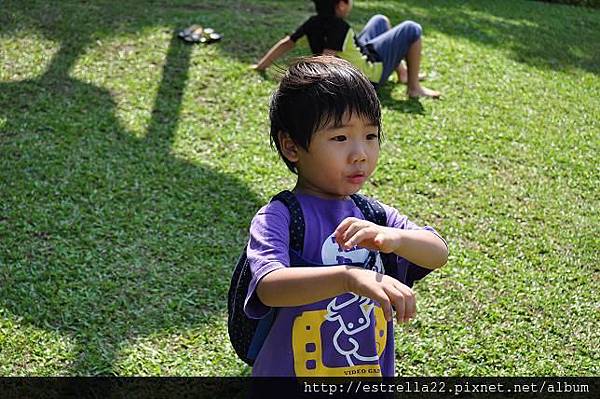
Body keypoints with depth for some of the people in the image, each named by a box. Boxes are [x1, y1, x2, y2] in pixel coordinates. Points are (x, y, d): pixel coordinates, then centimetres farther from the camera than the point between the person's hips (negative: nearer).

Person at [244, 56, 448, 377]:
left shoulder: (373, 216, -2)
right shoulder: (278, 217, -18)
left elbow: (438, 254, -11)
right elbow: (268, 287, -33)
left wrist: (394, 238, -31)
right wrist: (348, 277, -46)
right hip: (290, 370, -4)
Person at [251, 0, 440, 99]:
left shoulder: (313, 23, -11)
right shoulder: (340, 28, -33)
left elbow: (286, 43, -7)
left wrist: (260, 66, -3)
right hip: (371, 71, -9)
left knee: (381, 21, 27)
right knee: (412, 30, -6)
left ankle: (402, 73, 35)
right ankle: (414, 88, 1)